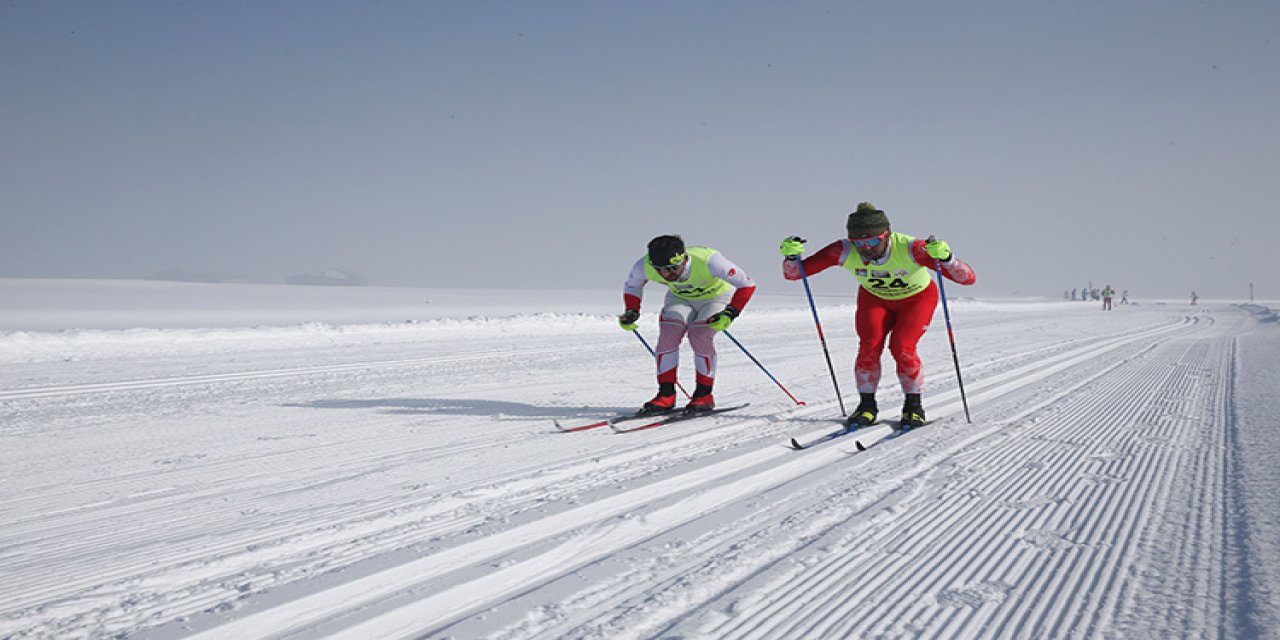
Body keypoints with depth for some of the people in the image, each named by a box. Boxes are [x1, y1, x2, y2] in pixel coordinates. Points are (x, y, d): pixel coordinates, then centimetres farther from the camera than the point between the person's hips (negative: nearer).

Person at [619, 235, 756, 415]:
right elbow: (632, 285, -4)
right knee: (668, 332, -21)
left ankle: (704, 395, -10)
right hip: (681, 298, 3)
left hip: (716, 296, -3)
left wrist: (729, 314, -42)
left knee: (699, 335, -25)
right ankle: (666, 395, -12)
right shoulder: (645, 266, -29)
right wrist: (631, 311, -20)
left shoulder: (707, 260, -41)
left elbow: (747, 285, -32)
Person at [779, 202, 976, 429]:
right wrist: (791, 256, -46)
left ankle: (914, 406, 2)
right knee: (869, 345, -18)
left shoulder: (909, 249, -39)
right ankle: (867, 405, 2)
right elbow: (793, 274, -25)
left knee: (902, 347, -21)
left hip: (917, 298, -2)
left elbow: (968, 278, -43)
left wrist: (945, 258, -61)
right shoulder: (845, 251, -30)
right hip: (875, 299, 2)